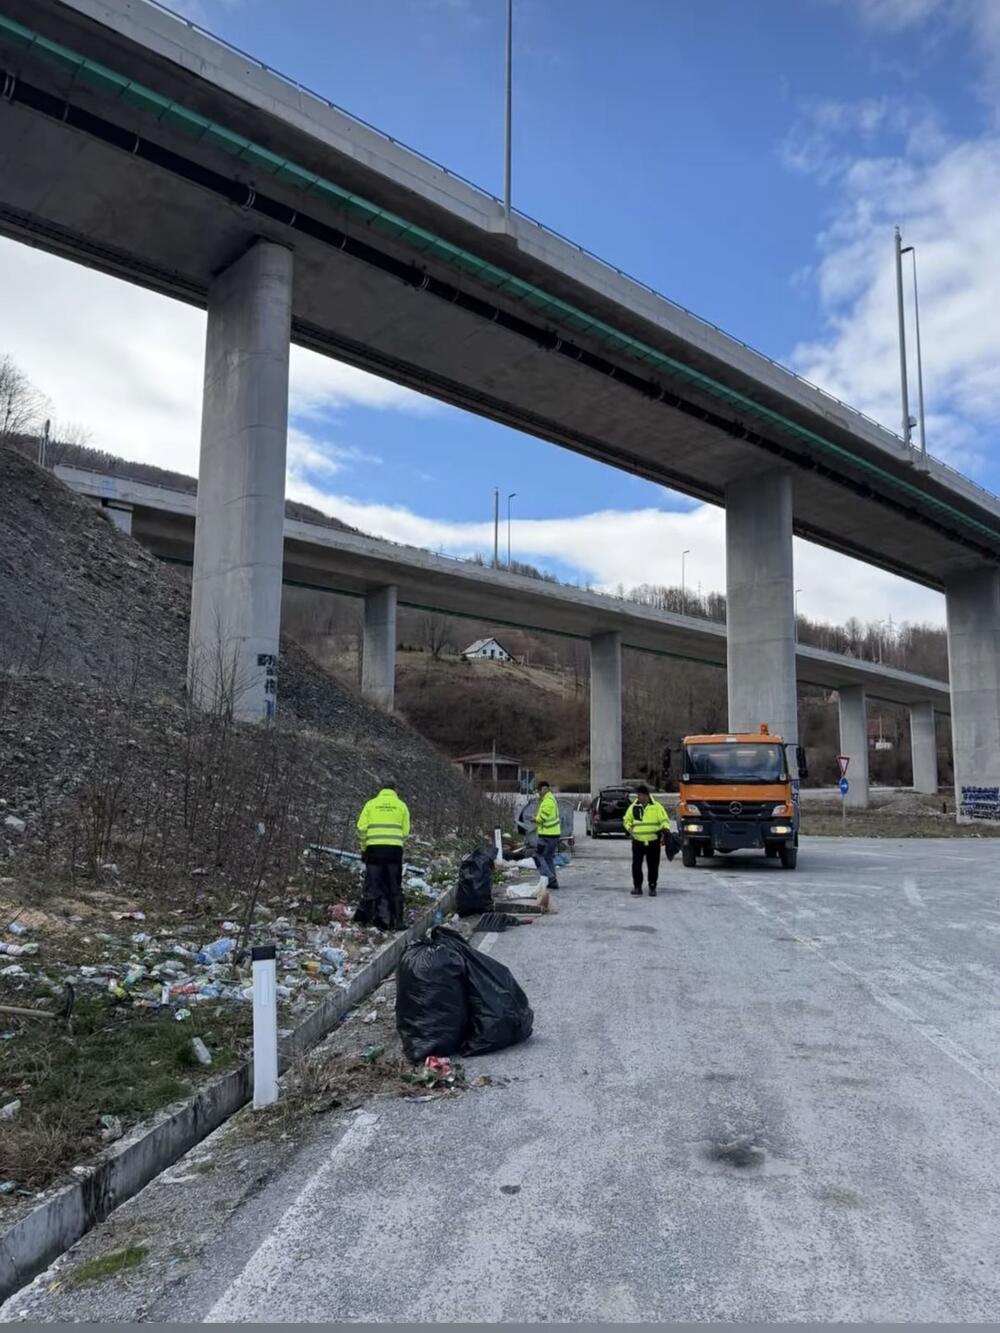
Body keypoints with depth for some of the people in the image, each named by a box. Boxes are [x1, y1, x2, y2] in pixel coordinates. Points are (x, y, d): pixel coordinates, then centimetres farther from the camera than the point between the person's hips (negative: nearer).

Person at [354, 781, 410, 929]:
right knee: (394, 886, 8)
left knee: (372, 884, 8)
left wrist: (363, 847, 14)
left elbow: (361, 828, 3)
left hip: (374, 848, 0)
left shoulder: (371, 804, 8)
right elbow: (405, 831, 5)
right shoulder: (401, 805, 9)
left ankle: (365, 917, 7)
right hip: (395, 849, 0)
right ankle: (395, 921, 9)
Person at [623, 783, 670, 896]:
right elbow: (627, 820, 17)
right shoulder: (633, 807, 6)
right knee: (636, 865, -3)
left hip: (653, 841, -1)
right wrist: (628, 829, -1)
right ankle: (637, 887, 8)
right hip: (638, 841, 1)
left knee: (653, 866, 6)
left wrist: (666, 829, -18)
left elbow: (664, 820, 0)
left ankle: (652, 887, 19)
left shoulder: (656, 807, 0)